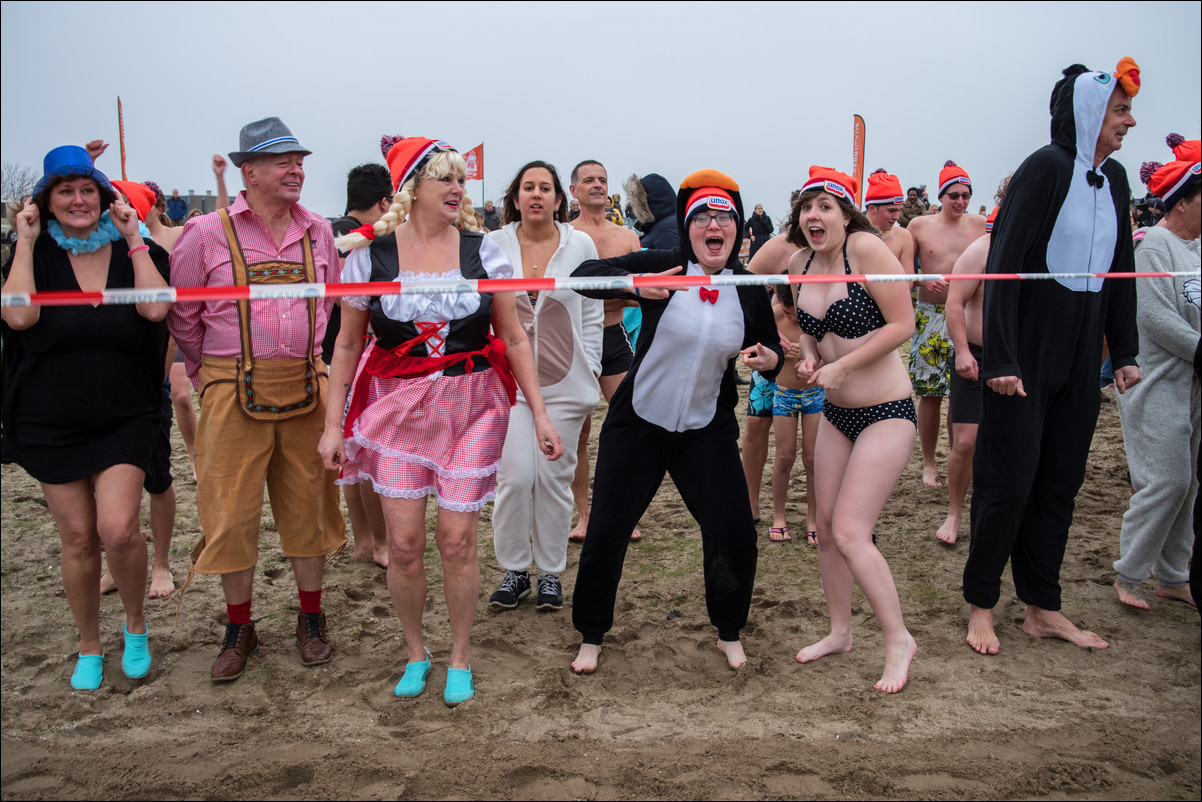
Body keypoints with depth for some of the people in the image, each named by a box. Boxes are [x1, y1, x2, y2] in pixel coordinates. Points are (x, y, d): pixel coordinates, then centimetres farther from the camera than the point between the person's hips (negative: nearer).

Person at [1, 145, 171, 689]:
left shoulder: (133, 253, 1)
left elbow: (155, 308, -18)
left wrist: (134, 240, -13)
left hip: (124, 420, -1)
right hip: (50, 424, 1)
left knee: (117, 528, -16)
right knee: (78, 537, 7)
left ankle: (136, 623, 13)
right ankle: (90, 648, 27)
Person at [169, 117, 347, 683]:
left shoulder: (317, 231, 6)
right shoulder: (207, 234, -4)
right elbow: (180, 313, 5)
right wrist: (208, 372, 12)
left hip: (305, 385, 3)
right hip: (234, 391, -3)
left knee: (307, 503, 9)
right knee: (232, 511, 3)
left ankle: (311, 620, 24)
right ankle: (239, 629, 21)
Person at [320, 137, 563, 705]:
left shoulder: (483, 251, 0)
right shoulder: (370, 255, -1)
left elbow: (513, 339, 4)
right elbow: (348, 345, 5)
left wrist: (539, 414, 1)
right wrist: (333, 423, 3)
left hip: (472, 408, 0)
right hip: (397, 408, 0)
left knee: (456, 541, 2)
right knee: (404, 542, 1)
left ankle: (460, 659, 23)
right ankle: (415, 652, 26)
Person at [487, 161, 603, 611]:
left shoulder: (580, 245, 3)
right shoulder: (493, 246, 3)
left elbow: (592, 316, 6)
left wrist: (590, 376, 2)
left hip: (564, 382, 0)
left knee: (555, 477, 3)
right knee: (515, 476, -6)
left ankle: (550, 572, 19)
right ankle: (514, 570, 14)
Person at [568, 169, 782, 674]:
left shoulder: (749, 290, -1)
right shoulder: (662, 268, -11)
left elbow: (771, 349, 10)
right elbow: (583, 275, -16)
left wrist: (769, 360, -14)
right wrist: (635, 284, -34)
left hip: (707, 430, 2)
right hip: (638, 423, -2)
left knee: (734, 532, -1)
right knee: (607, 529, 2)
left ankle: (729, 633, 26)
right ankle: (591, 636, 25)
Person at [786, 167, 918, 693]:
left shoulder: (865, 247, -16)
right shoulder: (800, 263, 4)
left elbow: (903, 323, -17)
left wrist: (841, 366, -19)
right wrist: (809, 358, -2)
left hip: (886, 412, -7)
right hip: (836, 413, 7)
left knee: (849, 532, -11)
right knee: (826, 529, 10)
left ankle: (898, 639, 7)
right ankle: (840, 631, 28)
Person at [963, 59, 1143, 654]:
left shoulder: (1113, 179, 10)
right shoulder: (1045, 168, -12)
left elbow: (1119, 271, 16)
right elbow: (1004, 264, -18)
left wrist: (1124, 352, 13)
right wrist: (999, 358, -22)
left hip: (1078, 359, 8)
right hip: (1025, 354, -7)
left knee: (1060, 483, 11)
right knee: (1009, 483, 0)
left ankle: (1042, 610, 23)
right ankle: (981, 607, 15)